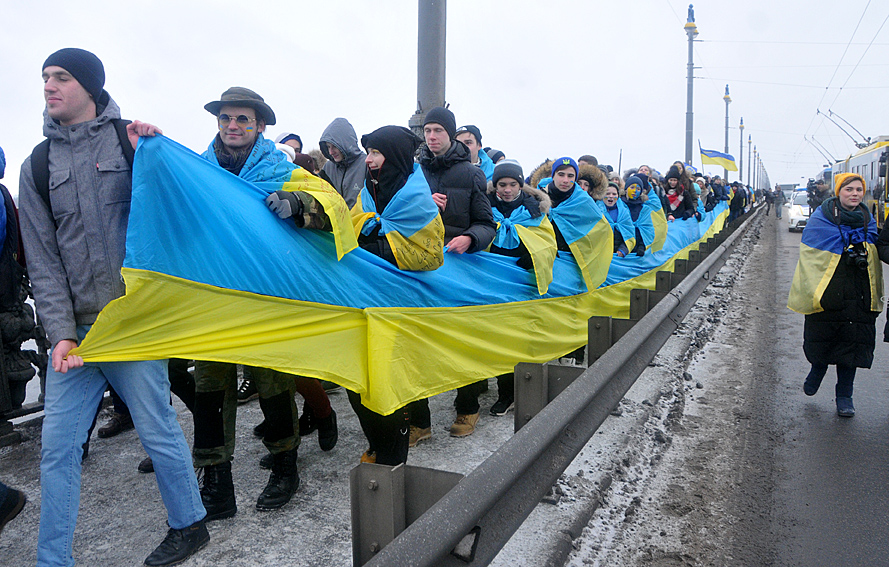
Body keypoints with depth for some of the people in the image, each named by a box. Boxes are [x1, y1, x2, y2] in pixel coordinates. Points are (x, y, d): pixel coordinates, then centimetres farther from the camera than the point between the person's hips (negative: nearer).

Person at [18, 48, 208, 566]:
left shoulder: (132, 140, 2)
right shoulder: (37, 166, 11)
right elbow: (43, 260, 6)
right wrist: (61, 333, -5)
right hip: (75, 330, 4)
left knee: (159, 430, 6)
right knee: (58, 446, 7)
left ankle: (190, 525, 27)